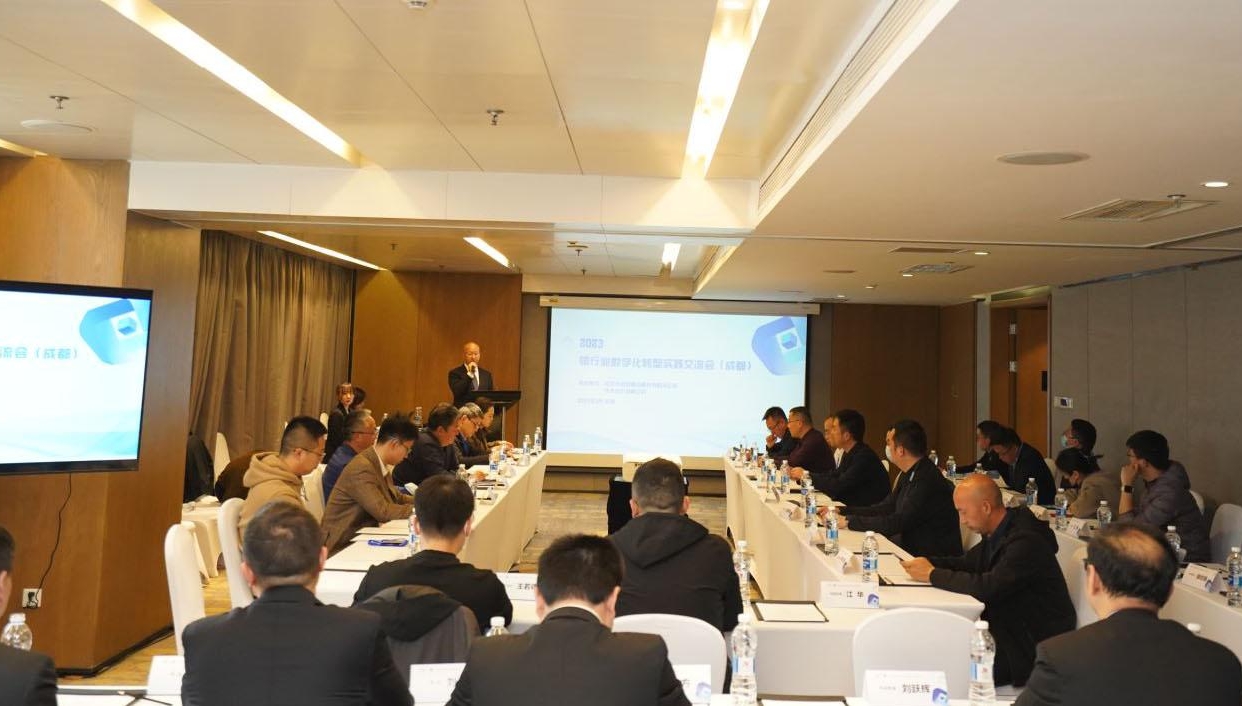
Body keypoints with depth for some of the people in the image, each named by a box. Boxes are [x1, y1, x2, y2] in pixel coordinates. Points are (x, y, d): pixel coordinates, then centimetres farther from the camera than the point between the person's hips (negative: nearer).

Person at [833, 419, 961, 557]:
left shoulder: (927, 480, -24)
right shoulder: (909, 475, 7)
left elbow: (897, 524, -25)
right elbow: (885, 508, 12)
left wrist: (849, 521, -20)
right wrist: (842, 511, 4)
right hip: (912, 548, 8)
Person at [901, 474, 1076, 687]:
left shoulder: (1026, 541, -24)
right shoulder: (998, 533, 5)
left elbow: (987, 588, -31)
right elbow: (968, 563, 15)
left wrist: (933, 574, -22)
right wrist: (927, 562, -3)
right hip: (1008, 626, 9)